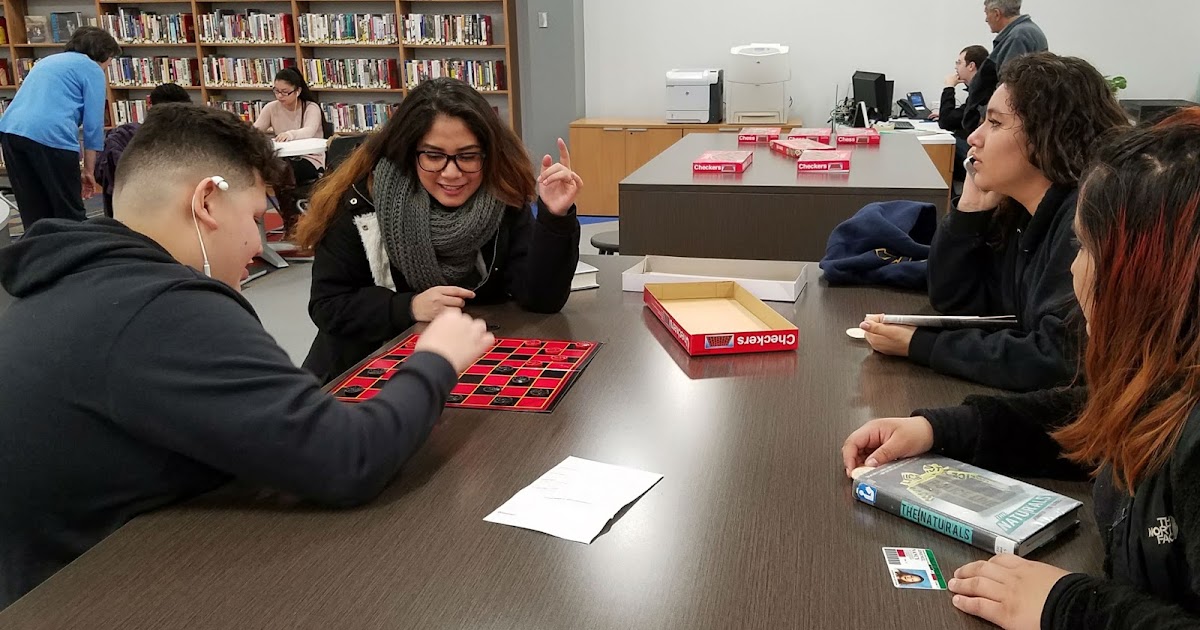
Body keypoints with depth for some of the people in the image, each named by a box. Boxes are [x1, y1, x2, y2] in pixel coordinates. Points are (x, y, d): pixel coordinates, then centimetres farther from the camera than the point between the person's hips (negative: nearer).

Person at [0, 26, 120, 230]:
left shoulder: (48, 60, 31)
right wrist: (88, 170, 11)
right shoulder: (92, 69, 9)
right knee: (70, 216, 5)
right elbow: (93, 124, 3)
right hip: (49, 135, -7)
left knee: (34, 217, 15)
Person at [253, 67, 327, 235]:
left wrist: (290, 134, -52)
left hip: (310, 160, -4)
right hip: (284, 160, 4)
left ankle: (291, 222, -18)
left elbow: (309, 131, -30)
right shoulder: (271, 108, 3)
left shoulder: (311, 108, -8)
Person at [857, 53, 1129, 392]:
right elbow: (953, 302, 7)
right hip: (1023, 402, 7)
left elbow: (1056, 360, -29)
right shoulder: (1016, 210, 2)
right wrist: (970, 209, -7)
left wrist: (919, 345, -21)